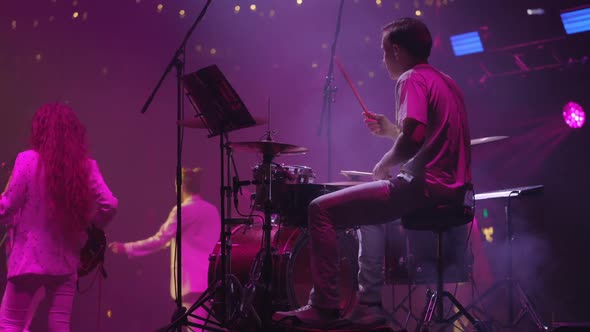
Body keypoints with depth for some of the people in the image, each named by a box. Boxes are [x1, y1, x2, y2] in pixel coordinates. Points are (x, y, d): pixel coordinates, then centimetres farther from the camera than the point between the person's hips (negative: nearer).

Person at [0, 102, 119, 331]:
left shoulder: (28, 160, -9)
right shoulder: (86, 166, 1)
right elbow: (110, 205, -5)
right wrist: (89, 227, 11)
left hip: (29, 258, -3)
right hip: (66, 260, 4)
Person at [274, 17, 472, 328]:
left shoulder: (412, 79, -10)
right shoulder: (444, 81, 19)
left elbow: (413, 139, -25)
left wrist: (384, 165, -8)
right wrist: (392, 130, 18)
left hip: (425, 187, -10)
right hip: (451, 189, 10)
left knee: (321, 209, -6)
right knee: (371, 208, 34)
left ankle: (324, 307, -3)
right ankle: (369, 303, 27)